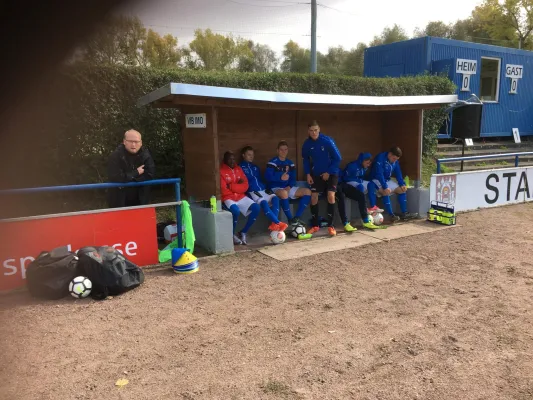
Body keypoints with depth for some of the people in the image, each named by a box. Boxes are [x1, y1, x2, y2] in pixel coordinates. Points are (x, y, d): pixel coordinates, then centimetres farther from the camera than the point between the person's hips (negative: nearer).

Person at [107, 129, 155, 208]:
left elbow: (150, 175, -13)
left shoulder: (146, 155, -5)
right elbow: (114, 178, -24)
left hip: (140, 200, 3)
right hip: (119, 201, -3)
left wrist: (127, 179, -20)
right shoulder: (115, 156, -14)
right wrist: (136, 173, -17)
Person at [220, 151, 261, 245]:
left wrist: (231, 186, -11)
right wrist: (237, 186, -8)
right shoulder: (221, 171, -7)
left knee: (256, 208, -15)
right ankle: (232, 235, -8)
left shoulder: (238, 169, 10)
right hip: (228, 198, -6)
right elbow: (224, 190, -15)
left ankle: (243, 232, -1)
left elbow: (245, 186, 3)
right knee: (236, 211, -35)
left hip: (241, 197, 6)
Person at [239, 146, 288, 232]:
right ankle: (278, 223, -40)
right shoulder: (240, 167, 8)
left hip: (262, 190, 6)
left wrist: (267, 188, 12)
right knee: (263, 202, -35)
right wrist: (253, 191, -12)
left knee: (275, 198, -25)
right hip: (252, 192, -6)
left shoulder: (255, 167, 28)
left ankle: (274, 224, -34)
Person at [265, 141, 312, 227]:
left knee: (307, 191, -12)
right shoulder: (273, 162, -5)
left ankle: (296, 218, -15)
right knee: (284, 193, -41)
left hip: (289, 188, 6)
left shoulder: (290, 163, 13)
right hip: (276, 188, -6)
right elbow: (267, 177, -16)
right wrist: (280, 177, -28)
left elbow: (293, 178, 8)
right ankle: (290, 219, -24)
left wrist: (289, 186, -12)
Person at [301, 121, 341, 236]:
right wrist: (308, 174, -2)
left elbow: (338, 158, -14)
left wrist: (329, 172, -14)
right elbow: (306, 159, 8)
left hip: (331, 173, -3)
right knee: (313, 198, -3)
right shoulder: (307, 144, -9)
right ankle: (315, 225, 12)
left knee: (331, 196, -17)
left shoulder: (327, 141, -21)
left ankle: (330, 226, -5)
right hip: (317, 173, 3)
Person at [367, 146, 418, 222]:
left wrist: (402, 184, -12)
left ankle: (404, 213, 1)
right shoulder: (380, 158, -23)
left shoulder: (395, 161, 1)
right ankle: (392, 215, -32)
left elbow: (398, 173, 4)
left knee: (402, 190, -2)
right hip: (377, 180, -8)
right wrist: (385, 187, -37)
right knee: (386, 192, -34)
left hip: (387, 180, 8)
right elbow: (379, 174, -30)